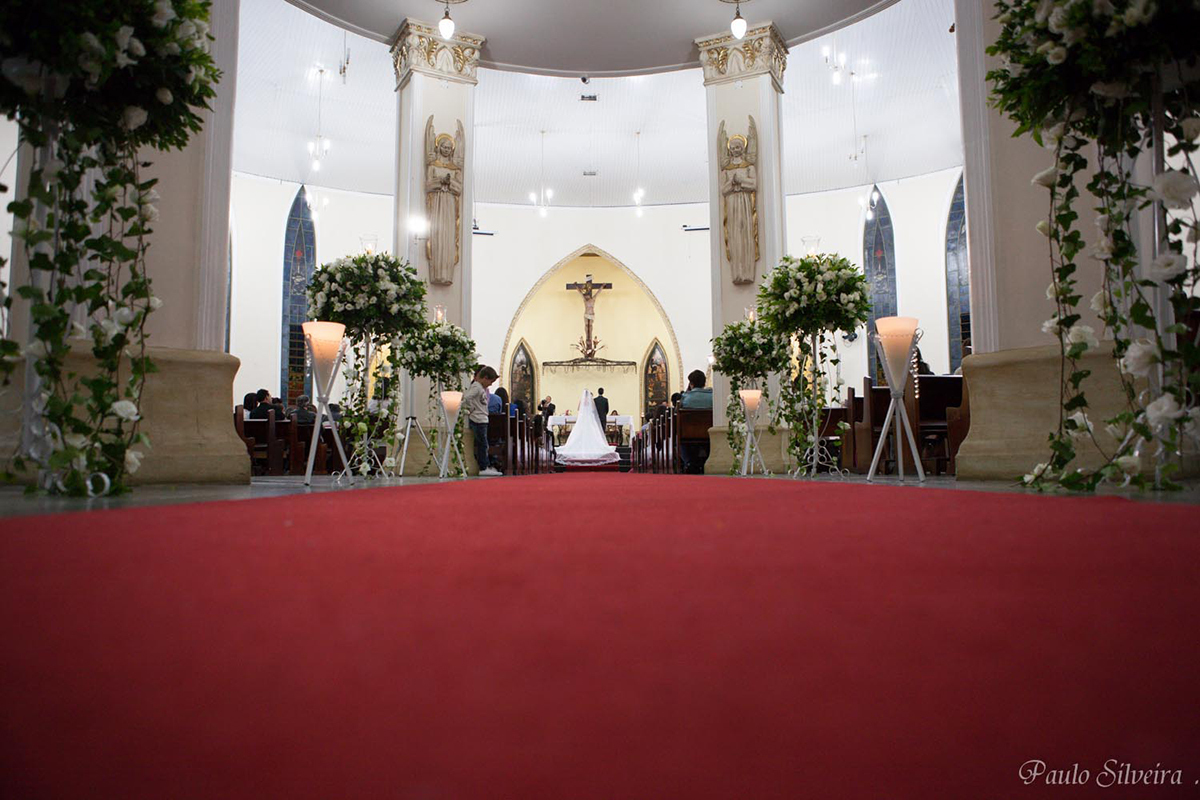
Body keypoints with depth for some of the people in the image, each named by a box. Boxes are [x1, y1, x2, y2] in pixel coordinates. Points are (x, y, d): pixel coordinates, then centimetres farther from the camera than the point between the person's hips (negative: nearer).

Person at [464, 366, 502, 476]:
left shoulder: (482, 388, 16)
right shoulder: (476, 387, -14)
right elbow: (466, 398, -25)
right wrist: (470, 409, -13)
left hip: (483, 420, 9)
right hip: (478, 420, -9)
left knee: (483, 444, 13)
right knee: (482, 444, -5)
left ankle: (489, 466, 19)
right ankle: (484, 468, 0)